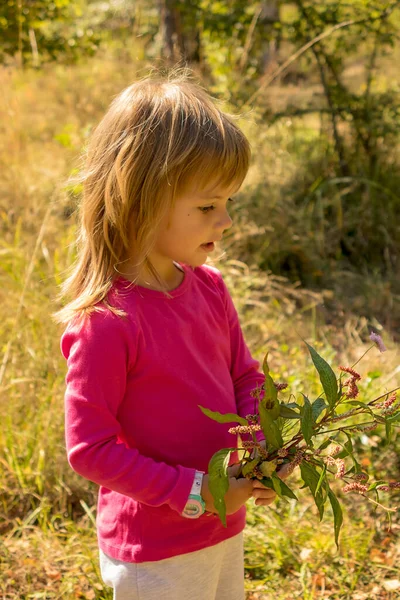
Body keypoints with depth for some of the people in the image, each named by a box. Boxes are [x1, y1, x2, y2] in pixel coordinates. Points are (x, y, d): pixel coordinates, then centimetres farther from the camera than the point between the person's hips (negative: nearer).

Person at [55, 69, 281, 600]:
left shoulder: (209, 287, -3)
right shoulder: (106, 321, -25)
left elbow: (246, 378, 9)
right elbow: (89, 448, -22)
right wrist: (193, 492, -21)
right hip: (154, 555, -7)